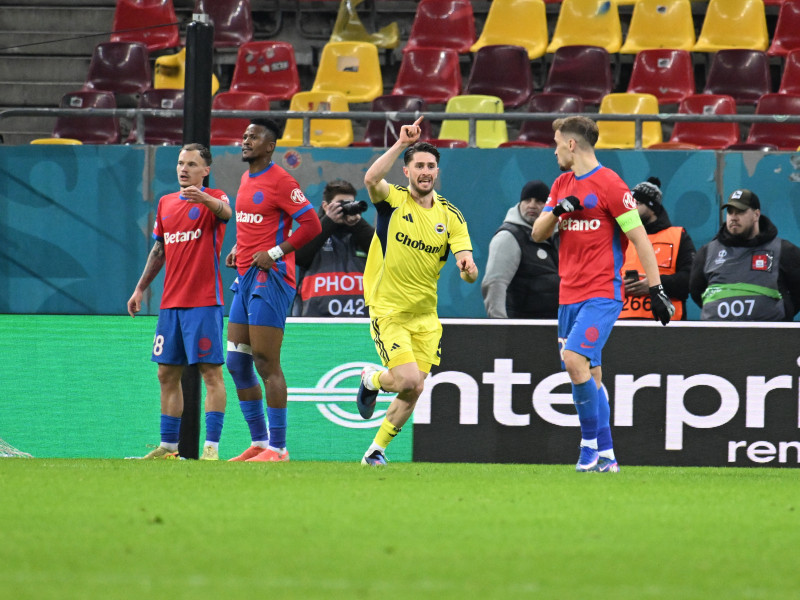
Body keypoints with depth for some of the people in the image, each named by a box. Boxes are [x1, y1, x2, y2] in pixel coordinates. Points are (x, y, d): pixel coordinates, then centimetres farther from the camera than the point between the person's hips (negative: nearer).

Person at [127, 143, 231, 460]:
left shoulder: (213, 198, -3)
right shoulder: (166, 203, 15)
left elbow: (225, 213, -28)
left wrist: (204, 199, -49)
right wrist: (141, 288, 22)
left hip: (204, 301, -7)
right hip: (170, 302, 7)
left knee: (211, 372, -8)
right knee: (167, 374, 9)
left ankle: (211, 446, -10)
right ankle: (168, 446, 16)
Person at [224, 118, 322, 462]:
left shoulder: (280, 181, -11)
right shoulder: (246, 179, 17)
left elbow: (311, 225, -14)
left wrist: (274, 253, -17)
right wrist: (238, 249, 14)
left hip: (270, 278, -10)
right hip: (246, 278, 10)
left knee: (266, 364, -10)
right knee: (237, 363, 8)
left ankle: (277, 448, -6)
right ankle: (259, 443, 16)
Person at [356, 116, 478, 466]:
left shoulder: (450, 215, 2)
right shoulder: (393, 199, -7)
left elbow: (469, 273, -4)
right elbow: (371, 179, -32)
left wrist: (468, 268, -28)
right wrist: (402, 144, -36)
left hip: (425, 315, 4)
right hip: (388, 310, -4)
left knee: (413, 391, 4)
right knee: (409, 381, -18)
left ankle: (377, 449, 24)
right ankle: (372, 380, 17)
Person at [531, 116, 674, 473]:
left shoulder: (609, 184, -8)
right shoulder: (562, 185, 15)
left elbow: (640, 239, -8)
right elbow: (537, 234, 14)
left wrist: (656, 290, -11)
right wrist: (556, 211, -7)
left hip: (601, 293, -8)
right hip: (569, 295, 8)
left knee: (575, 359, -22)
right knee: (588, 376, 7)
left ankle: (590, 443, -12)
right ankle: (605, 456, 11)